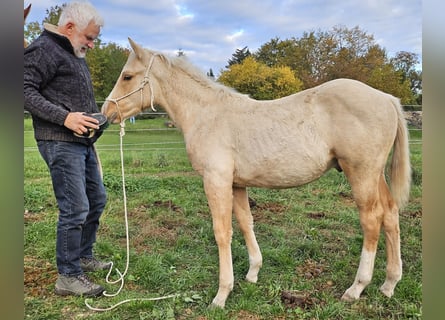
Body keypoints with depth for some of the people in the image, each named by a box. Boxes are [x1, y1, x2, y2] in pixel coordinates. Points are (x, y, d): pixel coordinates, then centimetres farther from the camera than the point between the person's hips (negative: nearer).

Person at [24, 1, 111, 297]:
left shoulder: (75, 55, 18)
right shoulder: (44, 49, -10)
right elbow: (27, 91, -19)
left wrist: (96, 117, 11)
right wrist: (64, 117, -26)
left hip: (83, 142, 10)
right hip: (60, 142, -10)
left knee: (97, 200, 18)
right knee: (75, 209, -9)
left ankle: (84, 257, 34)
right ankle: (68, 277, 5)